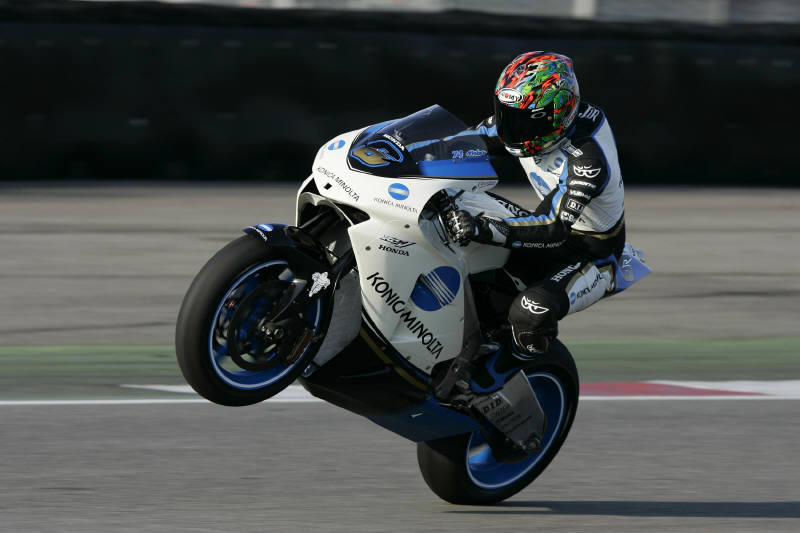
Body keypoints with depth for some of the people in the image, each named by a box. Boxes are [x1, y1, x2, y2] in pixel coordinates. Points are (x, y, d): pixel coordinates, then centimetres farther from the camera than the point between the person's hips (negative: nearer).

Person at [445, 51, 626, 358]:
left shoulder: (588, 159, -34)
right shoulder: (528, 114, -11)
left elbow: (555, 231, -42)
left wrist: (483, 229, -54)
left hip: (591, 255, -8)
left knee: (531, 312, -35)